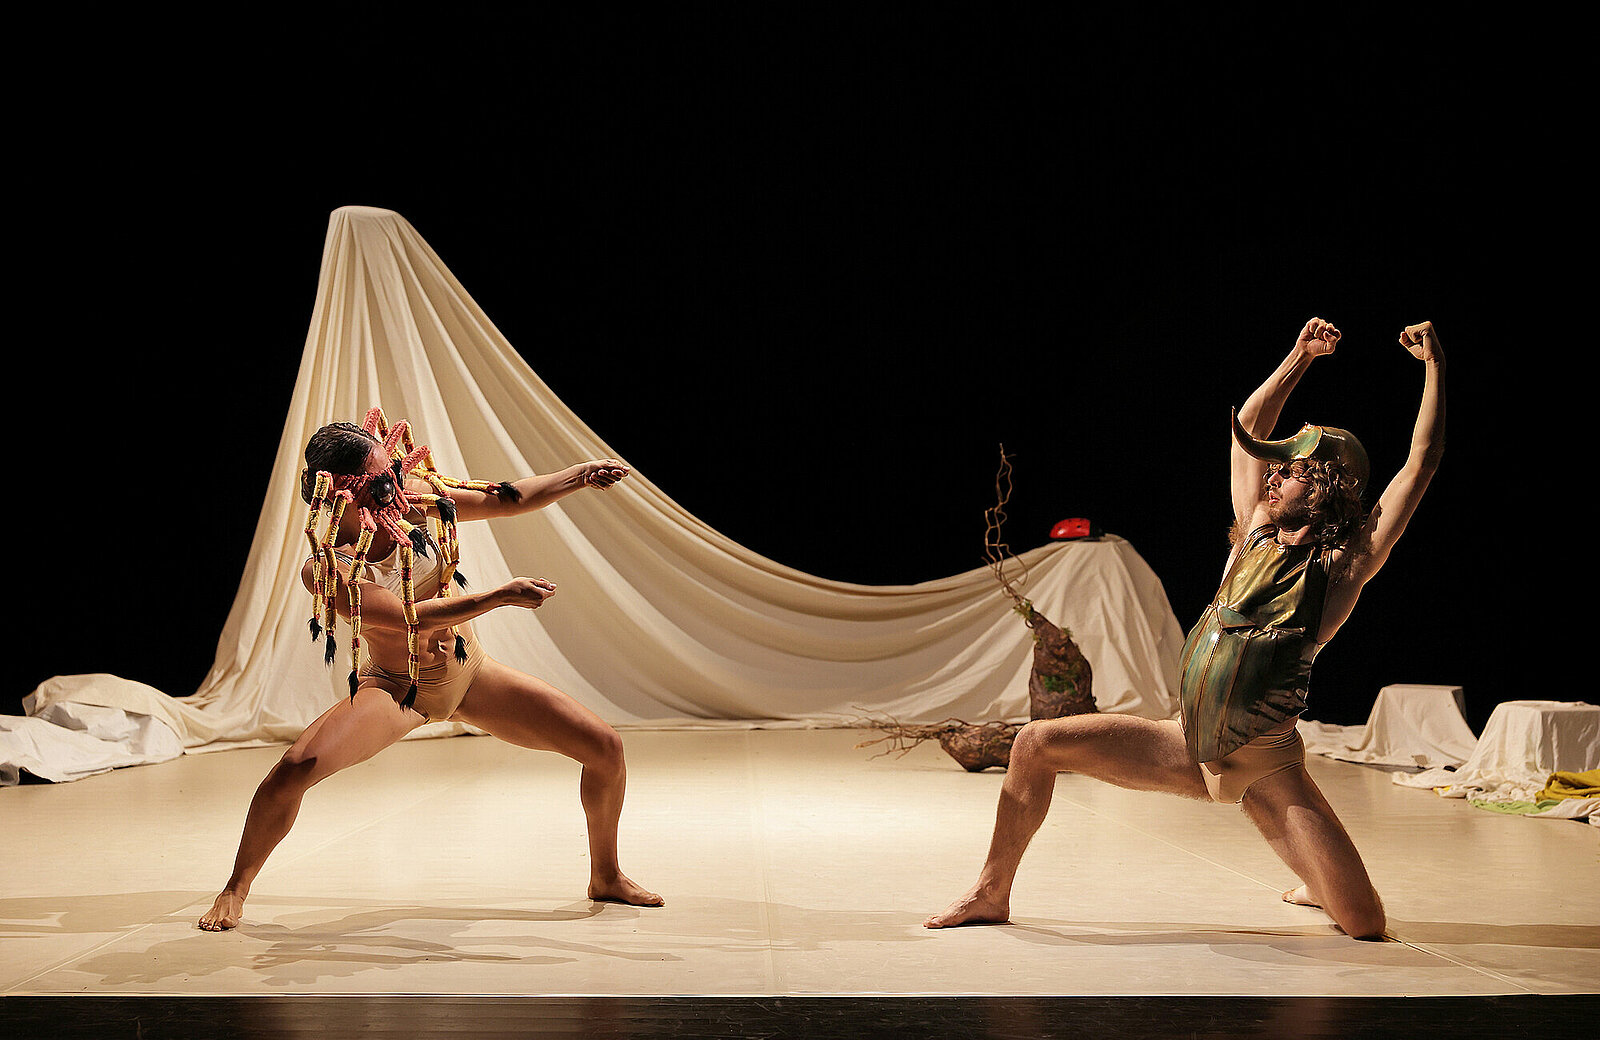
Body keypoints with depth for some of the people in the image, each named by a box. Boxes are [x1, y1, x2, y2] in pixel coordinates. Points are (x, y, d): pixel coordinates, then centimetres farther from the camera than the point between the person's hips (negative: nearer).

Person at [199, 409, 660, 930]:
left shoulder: (420, 500, -13)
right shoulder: (326, 570, -25)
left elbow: (508, 499, -3)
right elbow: (413, 617, -31)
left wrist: (581, 474, -12)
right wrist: (502, 595, -33)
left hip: (467, 671, 4)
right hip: (394, 687, -4)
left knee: (605, 748, -3)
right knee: (293, 771, -26)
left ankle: (606, 878, 21)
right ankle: (235, 890, 3)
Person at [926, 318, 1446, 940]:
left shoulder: (1348, 563, -7)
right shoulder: (1257, 534, 6)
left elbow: (1423, 460, -10)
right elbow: (1247, 427, 15)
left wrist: (1434, 364, -5)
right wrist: (1300, 356, 17)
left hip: (1264, 770, -4)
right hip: (1187, 748, 5)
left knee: (1366, 927, -8)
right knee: (1037, 743, -4)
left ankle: (1316, 886, 30)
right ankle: (992, 894, 10)